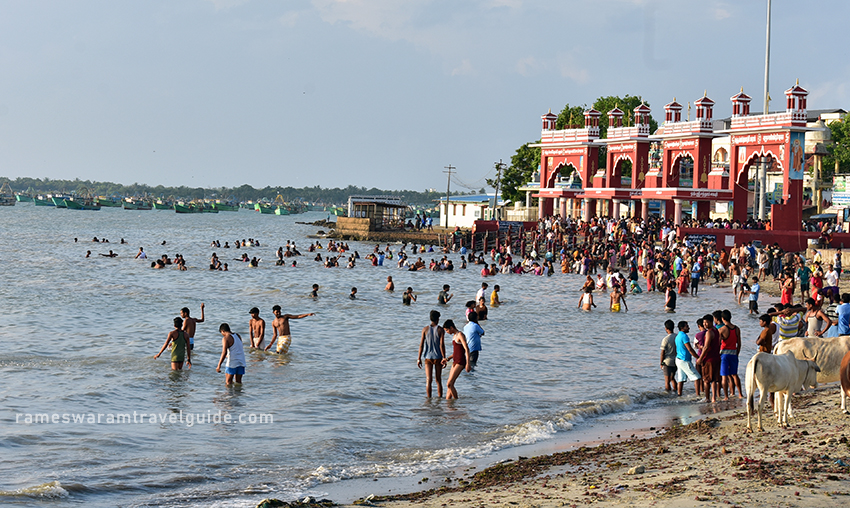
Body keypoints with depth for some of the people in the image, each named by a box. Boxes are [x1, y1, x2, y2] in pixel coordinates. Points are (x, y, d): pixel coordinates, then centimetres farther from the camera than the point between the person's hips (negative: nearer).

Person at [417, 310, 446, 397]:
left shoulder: (425, 329, -1)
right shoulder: (440, 330, -6)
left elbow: (421, 345, -3)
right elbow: (442, 345, -12)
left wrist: (419, 359, 1)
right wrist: (444, 358, -7)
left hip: (428, 357, 1)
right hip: (438, 357, -1)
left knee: (429, 380, 1)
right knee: (438, 380, 10)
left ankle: (429, 399, -2)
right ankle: (440, 398, 12)